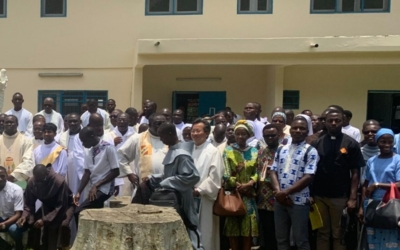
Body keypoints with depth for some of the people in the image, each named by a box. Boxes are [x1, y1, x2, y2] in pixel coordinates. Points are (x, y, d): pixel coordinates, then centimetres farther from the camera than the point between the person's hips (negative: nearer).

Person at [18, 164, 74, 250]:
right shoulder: (31, 182, -20)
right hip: (47, 206, 5)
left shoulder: (59, 182, -35)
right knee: (31, 222, -15)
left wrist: (45, 220, -37)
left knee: (62, 225, -31)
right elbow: (29, 203, -9)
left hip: (64, 206, -5)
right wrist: (25, 216, -29)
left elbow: (61, 207, -30)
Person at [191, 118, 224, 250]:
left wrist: (199, 190, -17)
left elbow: (214, 176, -14)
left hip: (204, 199, -5)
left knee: (205, 234, 1)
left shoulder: (213, 152, -7)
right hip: (189, 197, 6)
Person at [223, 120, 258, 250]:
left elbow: (257, 172, 4)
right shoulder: (228, 151, 4)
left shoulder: (254, 151, 10)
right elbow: (226, 173, -4)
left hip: (249, 194, 2)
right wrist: (238, 185, -14)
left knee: (248, 225, 1)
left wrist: (249, 184, -13)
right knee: (233, 225, -1)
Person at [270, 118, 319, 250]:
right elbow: (273, 171, 7)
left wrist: (286, 192, -17)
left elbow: (308, 177, -14)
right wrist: (278, 191, -10)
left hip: (299, 201, -5)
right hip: (280, 200, 5)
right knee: (281, 238, 13)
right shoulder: (281, 149, 11)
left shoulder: (310, 151, -6)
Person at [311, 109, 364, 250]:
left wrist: (352, 198, -8)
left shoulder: (351, 144, -2)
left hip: (341, 197, -2)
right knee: (322, 233, 11)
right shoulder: (317, 143, 5)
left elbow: (355, 173, -2)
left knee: (339, 234, 8)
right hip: (319, 196, 2)